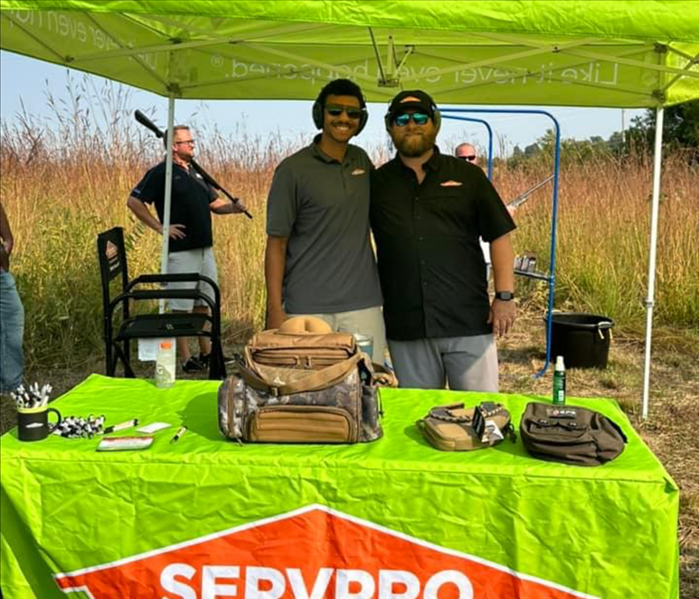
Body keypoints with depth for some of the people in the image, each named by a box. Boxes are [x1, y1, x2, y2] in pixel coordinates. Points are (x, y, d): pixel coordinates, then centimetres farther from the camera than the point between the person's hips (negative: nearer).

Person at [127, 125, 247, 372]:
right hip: (180, 250, -8)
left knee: (203, 303, 14)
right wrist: (160, 227, -14)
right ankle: (185, 358, 5)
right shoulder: (161, 172, -7)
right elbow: (134, 201, -11)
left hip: (205, 248, 8)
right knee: (181, 306, -1)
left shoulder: (195, 172, 16)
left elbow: (214, 202, 21)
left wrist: (233, 207, 0)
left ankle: (207, 352, 24)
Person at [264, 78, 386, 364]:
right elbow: (276, 243, -5)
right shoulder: (294, 169, -5)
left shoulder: (362, 160, 10)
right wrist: (275, 310, -10)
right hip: (307, 308, -4)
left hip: (363, 305, 4)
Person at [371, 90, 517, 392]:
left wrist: (504, 296, -3)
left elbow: (499, 236, 5)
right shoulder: (377, 182, 9)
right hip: (405, 327, 1)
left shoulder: (468, 176, 6)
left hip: (469, 321, -1)